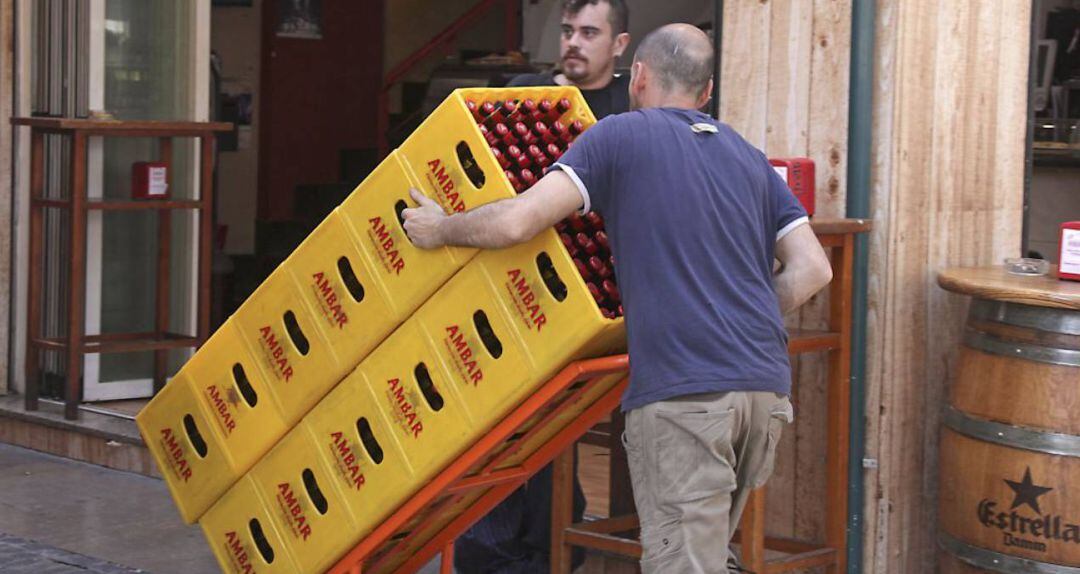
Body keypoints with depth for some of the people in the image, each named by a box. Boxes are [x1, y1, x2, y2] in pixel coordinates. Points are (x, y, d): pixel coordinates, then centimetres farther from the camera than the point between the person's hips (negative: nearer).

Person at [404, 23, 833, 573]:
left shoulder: (621, 135, 3)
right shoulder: (750, 158, 20)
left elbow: (518, 221, -7)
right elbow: (812, 269, 12)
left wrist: (441, 228, 11)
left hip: (681, 389, -6)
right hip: (767, 387, 6)